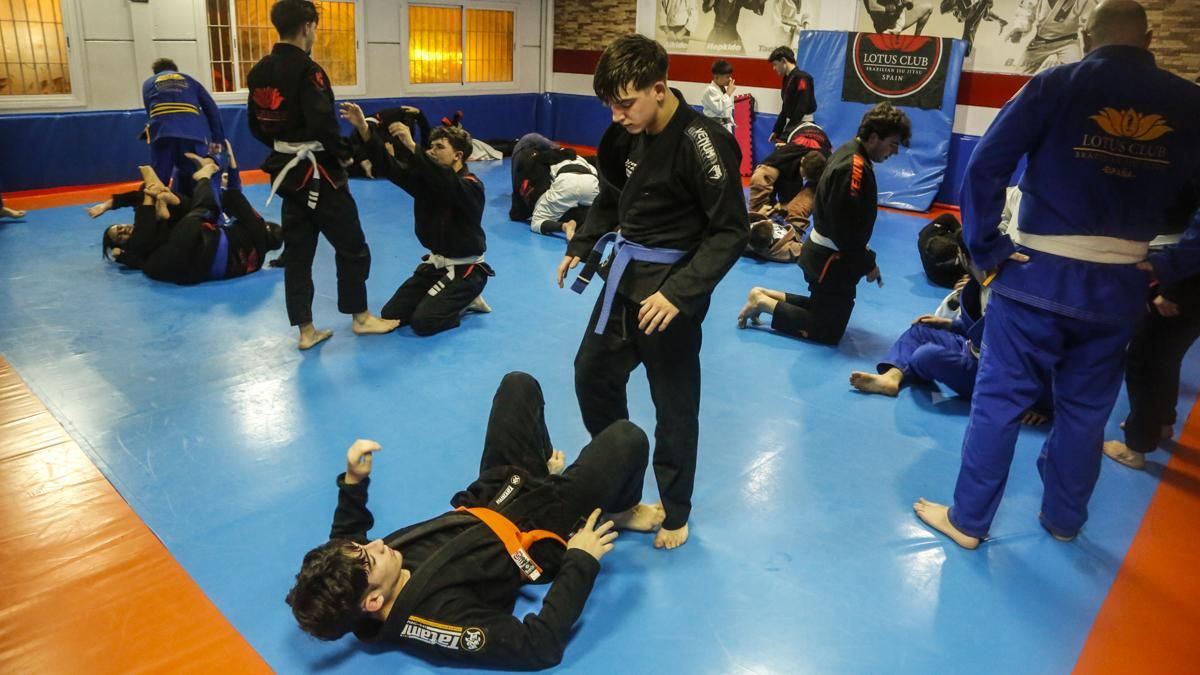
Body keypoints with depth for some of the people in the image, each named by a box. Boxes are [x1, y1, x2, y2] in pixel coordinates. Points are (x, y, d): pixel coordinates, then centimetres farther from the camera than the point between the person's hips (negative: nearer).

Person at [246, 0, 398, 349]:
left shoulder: (258, 72, 8)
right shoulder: (306, 70, -17)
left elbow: (256, 124, 13)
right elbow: (322, 124, -23)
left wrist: (285, 148, 18)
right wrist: (344, 154, -8)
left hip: (287, 171, 8)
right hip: (318, 172, -8)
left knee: (297, 251, 10)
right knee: (351, 245, 7)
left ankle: (306, 330, 15)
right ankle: (360, 317, 19)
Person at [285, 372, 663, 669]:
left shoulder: (353, 579, -19)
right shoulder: (436, 618, -38)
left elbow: (345, 539, 7)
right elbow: (541, 646, -34)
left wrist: (353, 481, -8)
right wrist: (581, 561, -28)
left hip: (484, 506, 6)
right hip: (542, 528, -6)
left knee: (519, 385, 12)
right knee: (626, 438, -11)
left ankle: (544, 470, 38)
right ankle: (621, 512, 23)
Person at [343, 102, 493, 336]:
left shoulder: (471, 187, -17)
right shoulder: (429, 179, 3)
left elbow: (447, 183, -41)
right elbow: (388, 167, -7)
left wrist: (412, 146, -49)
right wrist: (362, 128, -20)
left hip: (465, 269, -8)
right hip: (436, 262, 8)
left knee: (423, 322, -21)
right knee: (391, 314, 5)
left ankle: (466, 301, 7)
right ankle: (456, 301, 18)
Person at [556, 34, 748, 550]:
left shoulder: (703, 143, -21)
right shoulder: (624, 134, 1)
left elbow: (731, 232, -19)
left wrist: (679, 292, -27)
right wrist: (581, 247, 3)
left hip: (671, 285, -7)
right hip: (625, 275, 8)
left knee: (674, 404, 6)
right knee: (592, 376, 18)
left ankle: (674, 513, 27)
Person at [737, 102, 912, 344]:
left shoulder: (848, 151, 6)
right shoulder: (855, 169, -25)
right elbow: (846, 231, -25)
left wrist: (862, 251, 11)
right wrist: (868, 264, -12)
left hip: (823, 251, 10)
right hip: (831, 260, -10)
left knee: (824, 308, 21)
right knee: (828, 331, 1)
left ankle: (765, 295, 18)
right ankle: (764, 303, 2)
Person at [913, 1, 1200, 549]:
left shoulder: (1057, 85, -7)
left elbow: (985, 166, -12)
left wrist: (986, 247, -6)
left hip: (1038, 276, -3)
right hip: (1119, 285, 3)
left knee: (999, 399, 7)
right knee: (1086, 409, 18)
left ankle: (968, 519, 16)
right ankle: (1064, 518, 34)